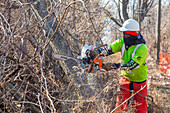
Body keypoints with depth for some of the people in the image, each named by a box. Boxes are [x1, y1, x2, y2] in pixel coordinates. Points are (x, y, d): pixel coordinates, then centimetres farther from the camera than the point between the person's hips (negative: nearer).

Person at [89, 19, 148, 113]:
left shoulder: (142, 49, -24)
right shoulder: (122, 42, -6)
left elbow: (132, 65, -33)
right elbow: (109, 48, -17)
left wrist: (113, 66, -39)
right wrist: (97, 52, -37)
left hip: (139, 81, -4)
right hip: (125, 77, 4)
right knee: (120, 105, -1)